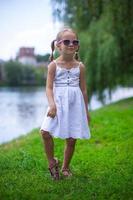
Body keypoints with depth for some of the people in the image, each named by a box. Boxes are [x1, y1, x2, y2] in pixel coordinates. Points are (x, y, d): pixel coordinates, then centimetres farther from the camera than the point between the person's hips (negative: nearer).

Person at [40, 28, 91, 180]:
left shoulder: (80, 66, 6)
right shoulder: (54, 65, -1)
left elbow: (83, 89, 10)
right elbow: (49, 87, -6)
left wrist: (86, 111, 11)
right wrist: (52, 105, -21)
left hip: (75, 105, 2)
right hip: (58, 103, -2)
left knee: (71, 139, 4)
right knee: (45, 131, -18)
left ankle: (65, 167, 26)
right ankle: (52, 162, 5)